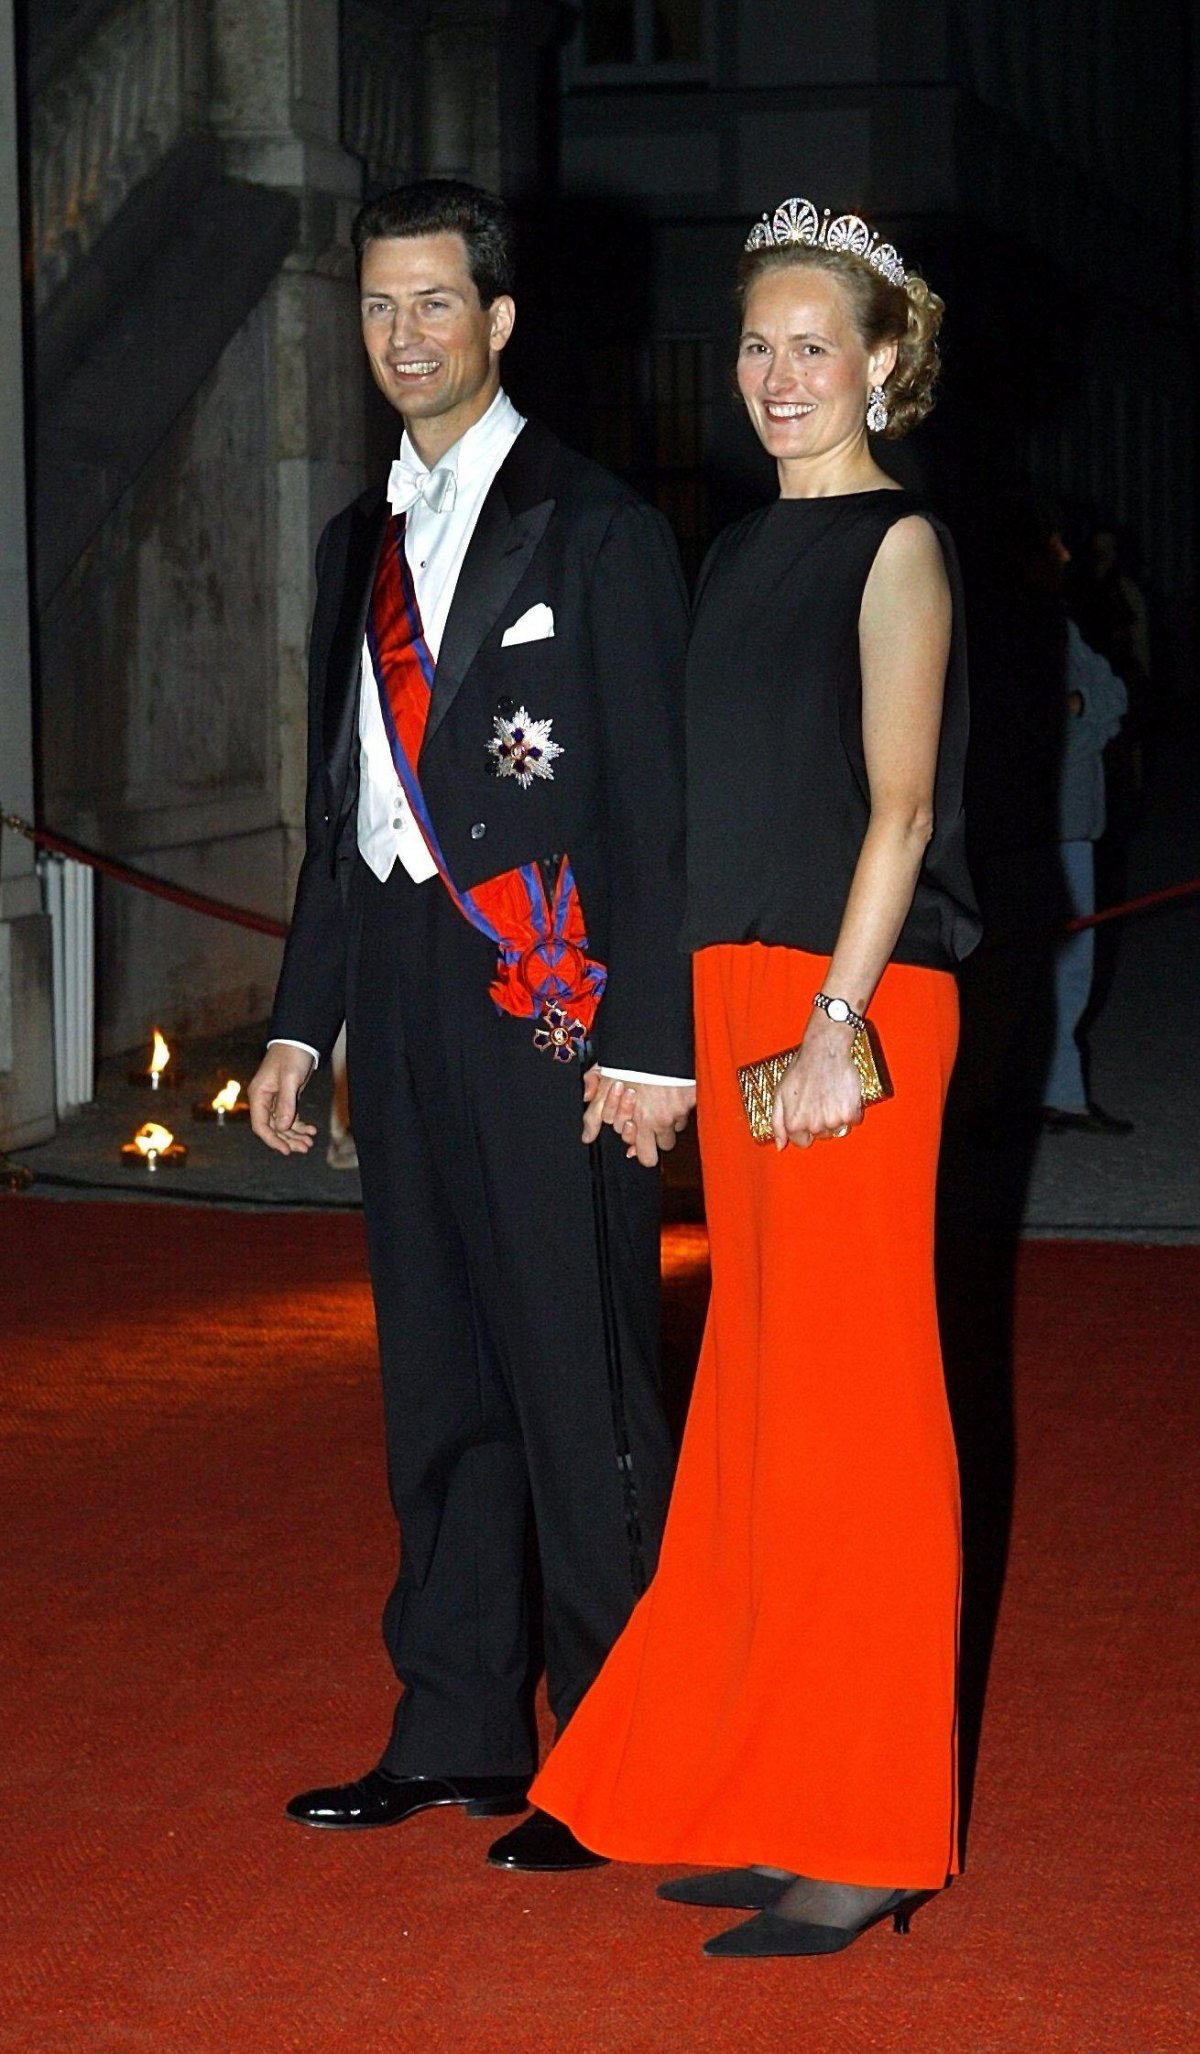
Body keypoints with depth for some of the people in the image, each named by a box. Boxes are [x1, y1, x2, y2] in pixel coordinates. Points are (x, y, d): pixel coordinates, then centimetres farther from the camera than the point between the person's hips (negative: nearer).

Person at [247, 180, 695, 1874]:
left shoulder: (595, 528, -3)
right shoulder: (361, 541, 16)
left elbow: (655, 798, -8)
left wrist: (650, 1039, -14)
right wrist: (301, 1022, 16)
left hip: (550, 989, -7)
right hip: (405, 989, 7)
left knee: (580, 1381, -4)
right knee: (436, 1374, 12)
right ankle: (458, 1732, 21)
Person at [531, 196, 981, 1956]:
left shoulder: (895, 547, -4)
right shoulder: (744, 552, 17)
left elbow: (898, 807, -12)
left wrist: (834, 1024, -20)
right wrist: (665, 1017, 14)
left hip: (851, 1009, -8)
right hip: (736, 1005, 8)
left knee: (846, 1402, -6)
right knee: (760, 1399, 10)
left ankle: (863, 1838, 1)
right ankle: (766, 1797, 19)